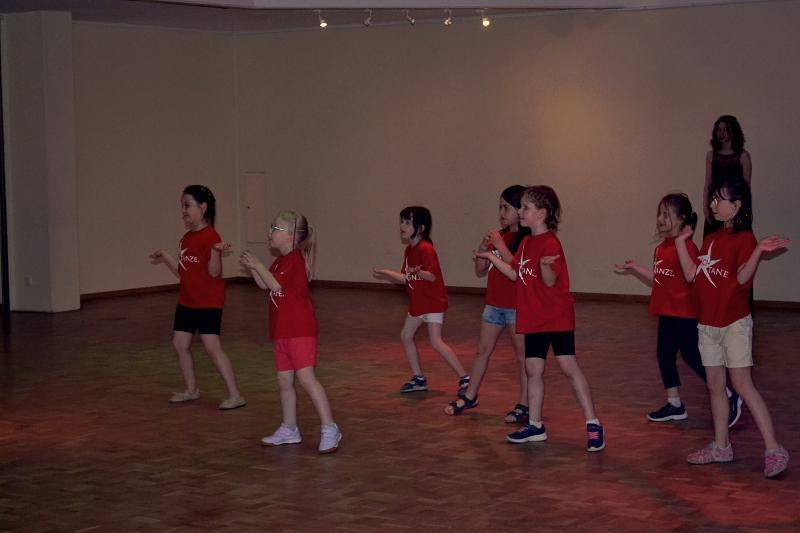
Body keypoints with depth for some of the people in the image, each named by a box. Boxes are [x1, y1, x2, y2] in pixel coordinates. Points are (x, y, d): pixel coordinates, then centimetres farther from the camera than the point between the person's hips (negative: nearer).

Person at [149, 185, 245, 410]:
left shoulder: (211, 237, -16)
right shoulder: (186, 238, 12)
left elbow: (214, 272, -22)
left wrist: (216, 253, -38)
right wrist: (165, 257, 17)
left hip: (208, 303, -9)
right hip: (187, 301, 9)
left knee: (212, 346, -14)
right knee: (180, 343, 11)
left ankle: (235, 395, -10)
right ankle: (191, 390, 27)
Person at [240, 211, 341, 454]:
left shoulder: (294, 259, -14)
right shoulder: (281, 260, 17)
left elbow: (275, 285, -20)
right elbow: (264, 285, 18)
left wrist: (258, 264, -11)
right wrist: (251, 267, 5)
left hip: (299, 331, -10)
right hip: (282, 332, 10)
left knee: (306, 377, -14)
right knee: (284, 381, 13)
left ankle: (329, 429, -12)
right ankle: (289, 429, 23)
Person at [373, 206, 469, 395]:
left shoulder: (425, 249, -20)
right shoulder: (409, 250, 9)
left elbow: (432, 276, -28)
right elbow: (406, 278, 12)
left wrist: (419, 272, -46)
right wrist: (385, 274, 6)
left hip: (433, 301, -10)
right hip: (417, 302, 10)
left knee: (436, 342, -16)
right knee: (406, 335, 12)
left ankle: (464, 378, -11)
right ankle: (418, 379, 20)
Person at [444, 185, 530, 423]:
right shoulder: (498, 235, 10)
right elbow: (480, 271, 11)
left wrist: (500, 246, -23)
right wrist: (483, 248, -6)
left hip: (517, 307, -7)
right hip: (494, 303, 7)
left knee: (523, 354, 1)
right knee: (483, 350, 13)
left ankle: (524, 405, 6)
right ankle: (470, 396, 24)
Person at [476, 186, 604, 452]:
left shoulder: (550, 243, -17)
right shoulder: (526, 243, 11)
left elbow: (550, 281, -24)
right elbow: (516, 274, 16)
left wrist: (545, 266, -44)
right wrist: (491, 257, 17)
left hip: (557, 318, -9)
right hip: (533, 319, 9)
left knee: (569, 367, -10)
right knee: (533, 369, 10)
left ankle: (593, 424, -6)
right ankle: (535, 426, 20)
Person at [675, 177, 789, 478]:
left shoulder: (744, 238, -10)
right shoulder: (711, 239, 14)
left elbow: (742, 277, -23)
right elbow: (691, 275, 8)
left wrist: (759, 251, -37)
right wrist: (681, 241, 7)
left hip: (734, 323, -8)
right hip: (708, 324, 8)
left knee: (741, 384, -13)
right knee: (715, 386, 11)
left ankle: (773, 450, -11)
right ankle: (721, 447, 20)